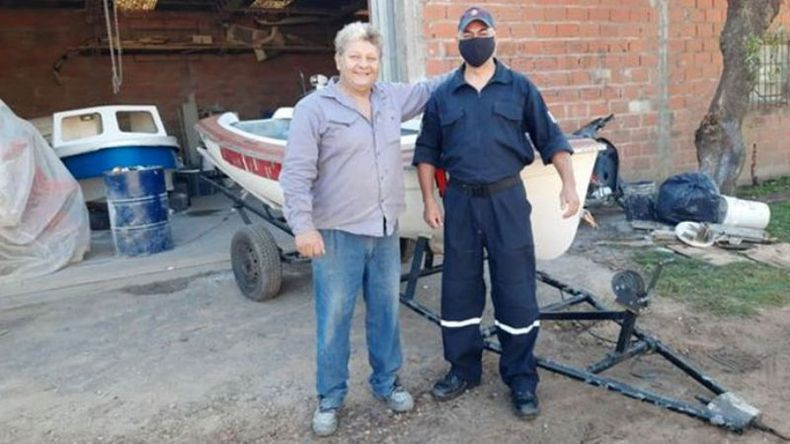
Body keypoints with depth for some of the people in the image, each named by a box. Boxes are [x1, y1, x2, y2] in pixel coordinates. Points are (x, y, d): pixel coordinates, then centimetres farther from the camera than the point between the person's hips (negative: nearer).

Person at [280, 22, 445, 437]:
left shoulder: (391, 97, 8)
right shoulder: (313, 108, -8)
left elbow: (428, 90, 28)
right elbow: (296, 174, -12)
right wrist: (303, 226, -18)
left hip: (385, 229, 5)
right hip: (337, 233, -5)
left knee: (386, 311, 16)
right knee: (334, 318, 5)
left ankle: (387, 382, 34)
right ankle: (330, 398, 23)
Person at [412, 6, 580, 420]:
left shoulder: (520, 87, 4)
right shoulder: (442, 95, 7)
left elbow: (550, 139, 4)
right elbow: (427, 152, 11)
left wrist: (569, 184, -7)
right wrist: (429, 201, 3)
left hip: (507, 198, -1)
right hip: (460, 201, 2)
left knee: (516, 290, 3)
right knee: (459, 289, 10)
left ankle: (521, 378, 18)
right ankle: (463, 369, 27)